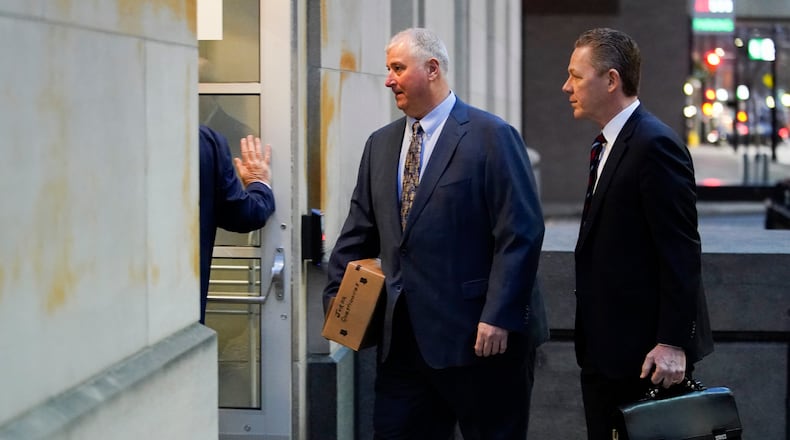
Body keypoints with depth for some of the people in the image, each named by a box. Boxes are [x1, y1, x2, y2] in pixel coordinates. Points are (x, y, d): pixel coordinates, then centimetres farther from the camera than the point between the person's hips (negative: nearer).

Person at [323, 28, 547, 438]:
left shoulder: (491, 137, -8)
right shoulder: (380, 143, 12)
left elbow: (520, 234, -13)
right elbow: (360, 231, 16)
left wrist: (498, 317, -18)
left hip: (478, 336, -6)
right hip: (402, 336, 6)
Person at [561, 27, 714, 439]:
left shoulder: (655, 145, -16)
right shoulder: (613, 143, 15)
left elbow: (681, 252, -19)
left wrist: (672, 343, -22)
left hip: (644, 353, -10)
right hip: (608, 348, 10)